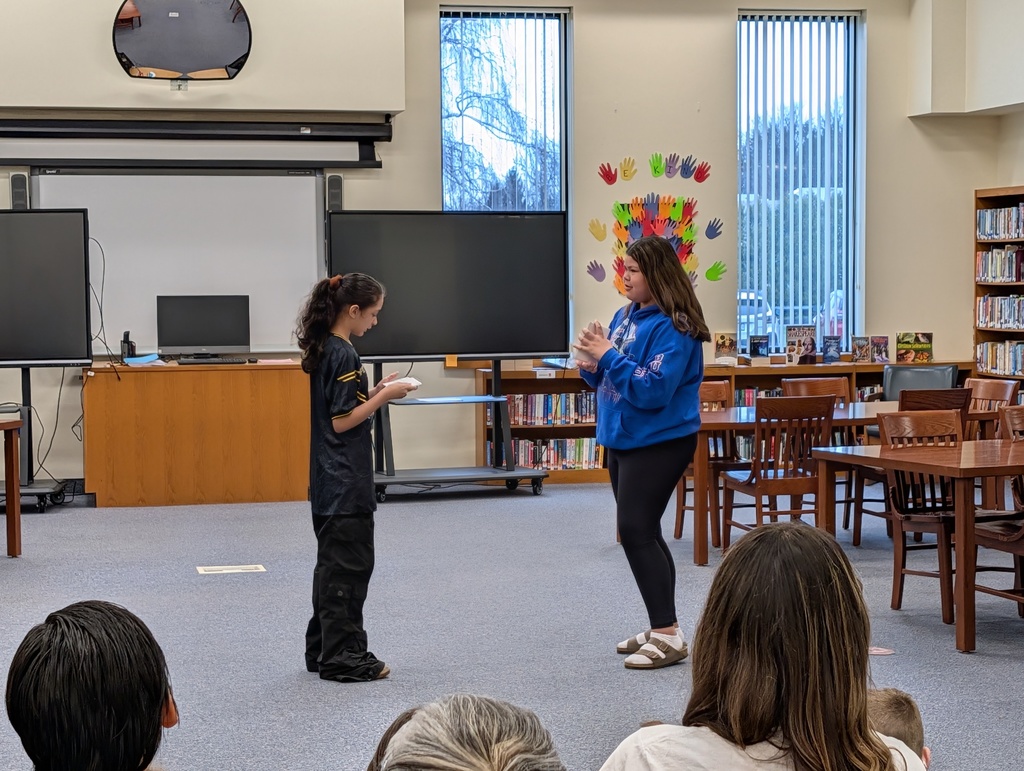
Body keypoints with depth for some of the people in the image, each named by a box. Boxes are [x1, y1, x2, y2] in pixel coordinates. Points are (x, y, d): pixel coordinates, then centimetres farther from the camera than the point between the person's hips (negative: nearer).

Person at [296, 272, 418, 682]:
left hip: (328, 481, 10)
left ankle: (323, 650, 22)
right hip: (346, 482, -10)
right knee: (350, 565, -3)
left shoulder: (324, 349, 11)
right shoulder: (343, 355, -17)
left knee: (332, 564, 15)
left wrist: (375, 391, 10)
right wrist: (384, 396, -12)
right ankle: (343, 657, 2)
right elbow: (343, 421, -18)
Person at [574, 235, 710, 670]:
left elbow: (652, 390, -24)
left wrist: (608, 355, -21)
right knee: (642, 534, 13)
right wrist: (592, 368, -5)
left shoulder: (673, 328, -17)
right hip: (622, 439, 9)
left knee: (636, 532, -12)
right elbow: (610, 381, 17)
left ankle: (668, 636, -7)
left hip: (659, 442, -9)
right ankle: (660, 630, 22)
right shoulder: (625, 316, 10)